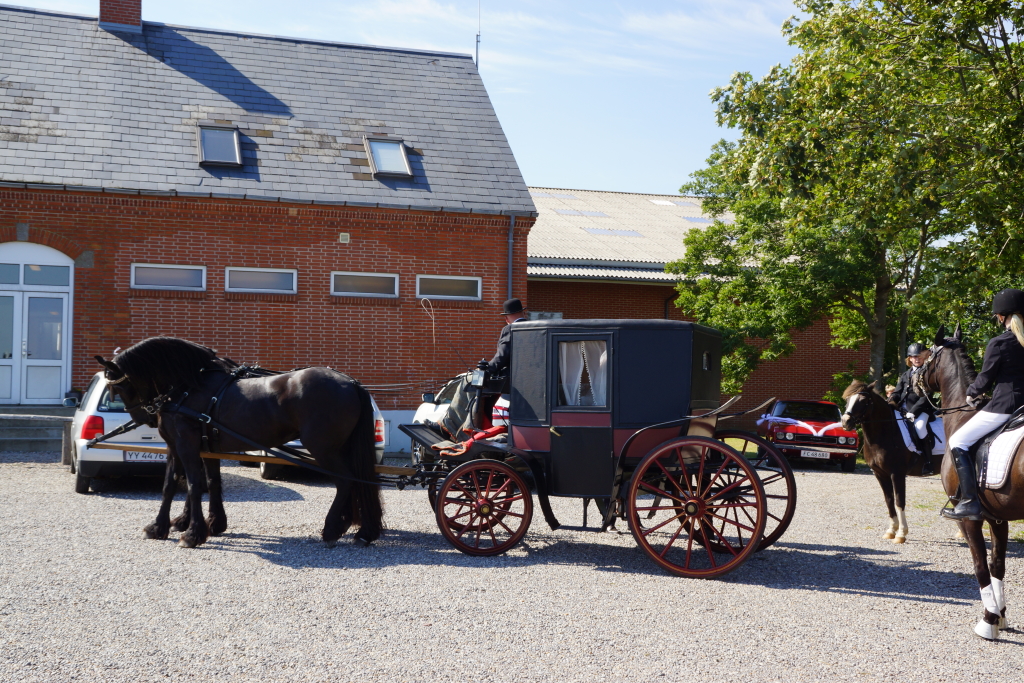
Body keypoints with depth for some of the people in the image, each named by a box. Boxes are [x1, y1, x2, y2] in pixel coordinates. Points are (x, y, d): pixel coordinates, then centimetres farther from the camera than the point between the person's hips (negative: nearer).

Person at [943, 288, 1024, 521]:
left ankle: (970, 502, -10)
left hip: (1003, 405, -7)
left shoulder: (998, 344, -10)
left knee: (958, 442, 1)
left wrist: (971, 393, 16)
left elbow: (985, 380, -4)